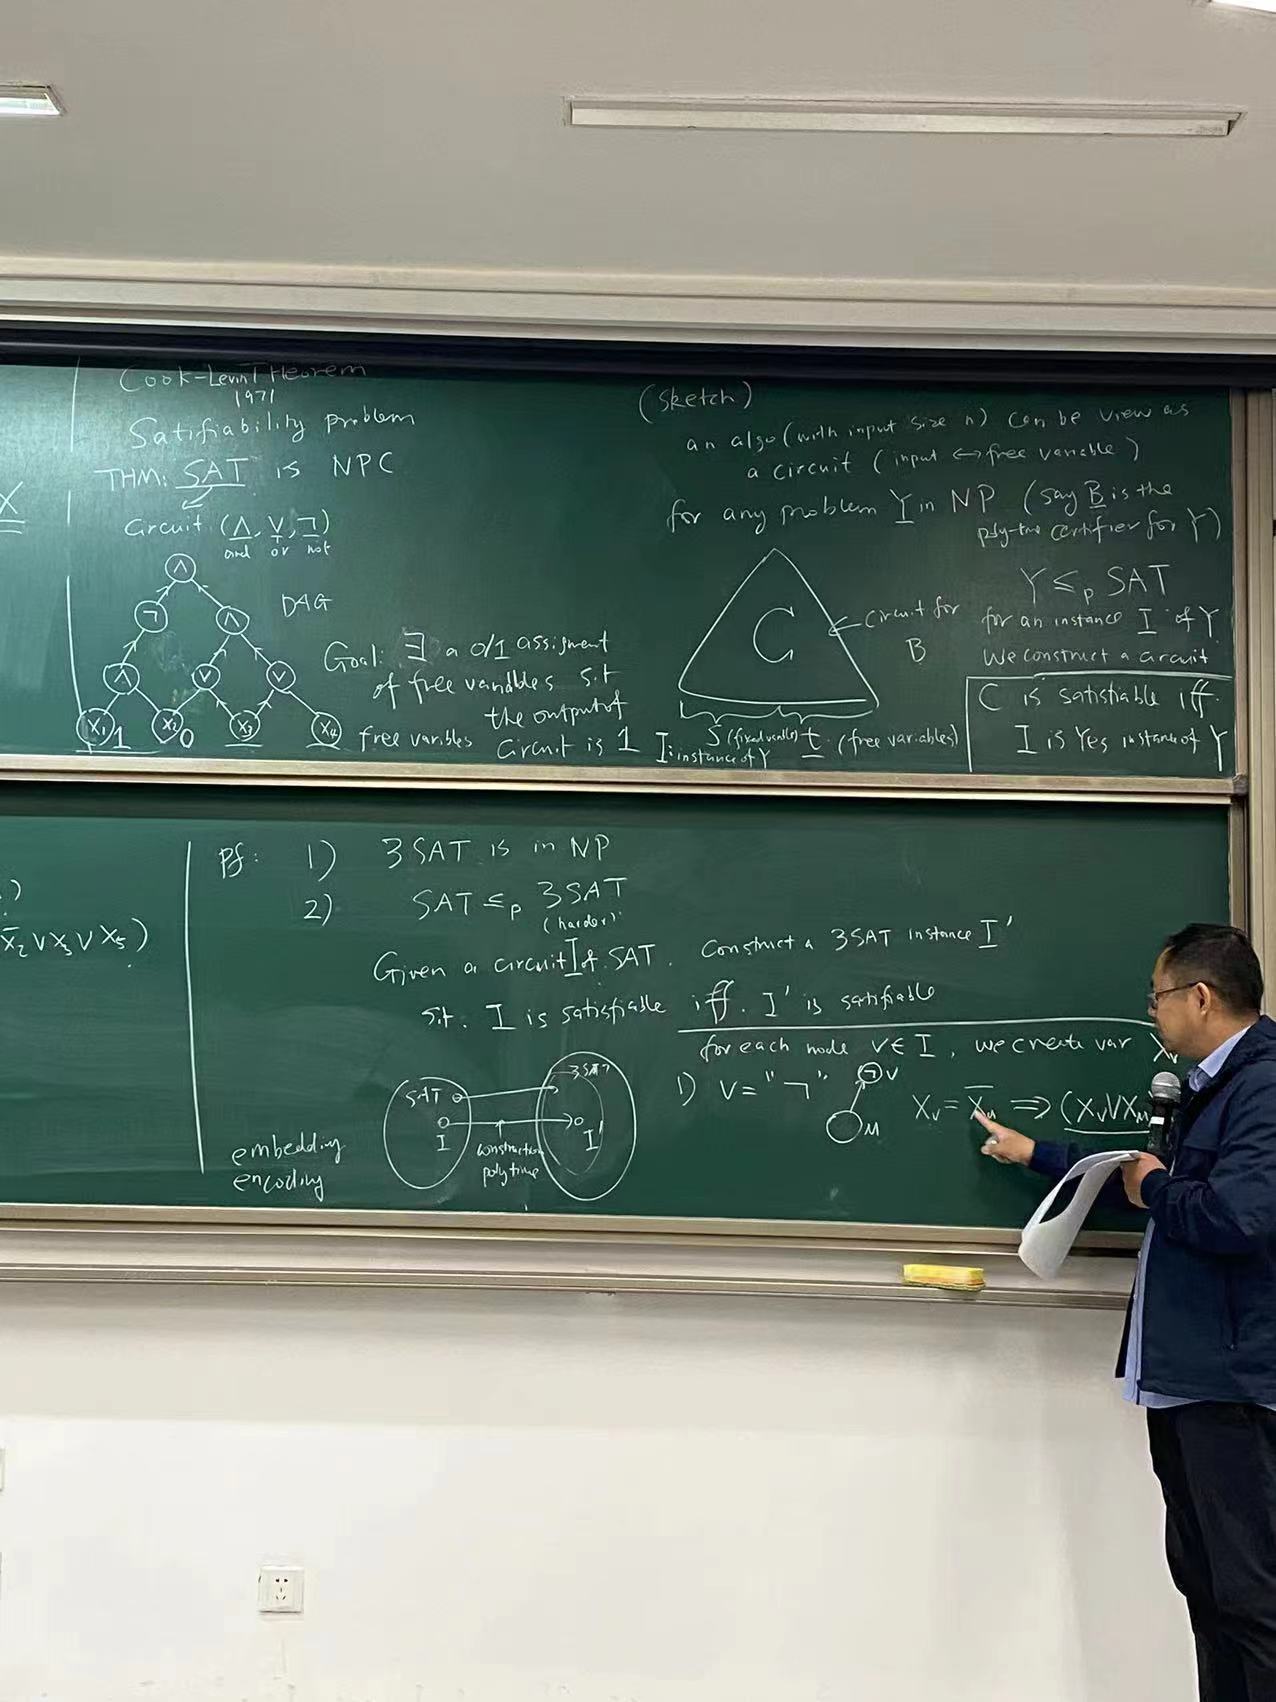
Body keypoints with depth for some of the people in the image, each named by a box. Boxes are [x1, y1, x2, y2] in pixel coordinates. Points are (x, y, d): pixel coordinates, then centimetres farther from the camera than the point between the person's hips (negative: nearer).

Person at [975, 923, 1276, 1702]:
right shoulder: (1211, 1084, 17)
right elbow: (1142, 1180, 29)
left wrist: (1155, 1187, -10)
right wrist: (1033, 1153, 32)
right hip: (1180, 1371, 10)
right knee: (1201, 1573, 15)